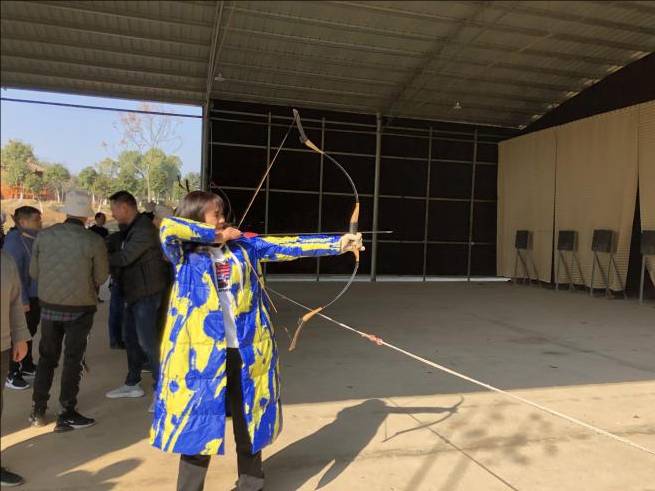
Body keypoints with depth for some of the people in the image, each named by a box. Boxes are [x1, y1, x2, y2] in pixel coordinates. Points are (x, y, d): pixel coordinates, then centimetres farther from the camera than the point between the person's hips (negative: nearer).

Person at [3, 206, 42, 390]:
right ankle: (11, 374, 10)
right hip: (23, 298, -8)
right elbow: (14, 272, -21)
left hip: (36, 296, 8)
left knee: (30, 332, 19)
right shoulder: (15, 239, -17)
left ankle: (26, 366, 33)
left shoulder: (34, 238, 7)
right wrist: (23, 300, -22)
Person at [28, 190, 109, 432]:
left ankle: (38, 411, 28)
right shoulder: (94, 241, -16)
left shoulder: (44, 236, -7)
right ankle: (67, 415, 15)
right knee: (72, 359, 8)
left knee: (46, 357, 18)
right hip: (80, 308, -3)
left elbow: (34, 272, 2)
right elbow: (101, 278, -7)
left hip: (49, 305, 3)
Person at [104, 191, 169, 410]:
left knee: (147, 341, -7)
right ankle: (132, 384, 31)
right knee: (130, 338, 17)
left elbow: (124, 257, -23)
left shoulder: (144, 230, -19)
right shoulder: (131, 229, 15)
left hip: (147, 293, -10)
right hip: (134, 292, 10)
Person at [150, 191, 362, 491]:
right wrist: (217, 235, -13)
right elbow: (168, 227, -22)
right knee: (197, 425, 7)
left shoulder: (244, 246, 6)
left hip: (248, 351, 4)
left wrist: (337, 242, -4)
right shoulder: (184, 253, -3)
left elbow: (287, 246, 1)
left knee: (250, 421, 18)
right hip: (202, 353, -3)